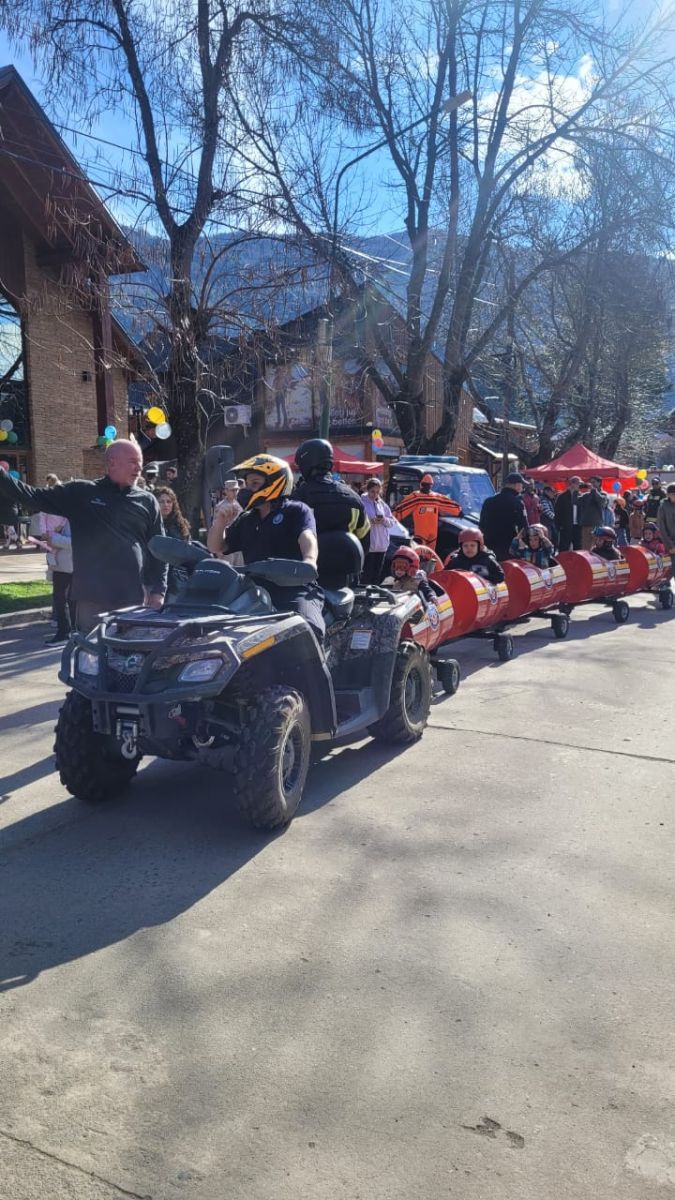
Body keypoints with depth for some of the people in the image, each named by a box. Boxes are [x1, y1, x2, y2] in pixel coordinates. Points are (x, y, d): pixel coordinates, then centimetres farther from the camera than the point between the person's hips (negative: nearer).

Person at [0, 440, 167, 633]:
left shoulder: (147, 502, 7)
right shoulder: (81, 493, 4)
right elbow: (34, 498, 0)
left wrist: (158, 592, 0)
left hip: (135, 600, 1)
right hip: (92, 599, -1)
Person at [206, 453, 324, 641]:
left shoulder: (296, 510, 6)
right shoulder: (245, 520, 24)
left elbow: (307, 540, -13)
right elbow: (215, 547, 21)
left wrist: (309, 562, -36)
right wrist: (220, 517, 3)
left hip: (296, 588, -6)